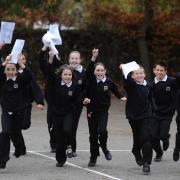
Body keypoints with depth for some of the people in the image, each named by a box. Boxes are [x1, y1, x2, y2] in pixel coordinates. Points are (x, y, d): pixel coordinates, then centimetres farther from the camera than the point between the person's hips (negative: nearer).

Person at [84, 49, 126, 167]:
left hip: (103, 110, -1)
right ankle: (93, 157, 18)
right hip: (91, 110, 1)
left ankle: (104, 148, 8)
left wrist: (121, 97, 3)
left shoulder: (109, 82, -2)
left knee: (102, 130, -21)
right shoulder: (91, 80, -4)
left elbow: (115, 90, 16)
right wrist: (94, 58, -32)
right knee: (93, 134, 6)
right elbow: (88, 71, -21)